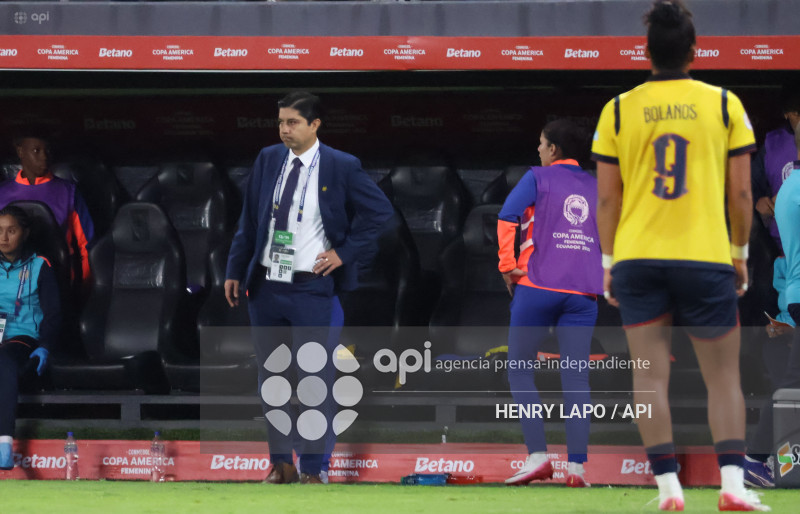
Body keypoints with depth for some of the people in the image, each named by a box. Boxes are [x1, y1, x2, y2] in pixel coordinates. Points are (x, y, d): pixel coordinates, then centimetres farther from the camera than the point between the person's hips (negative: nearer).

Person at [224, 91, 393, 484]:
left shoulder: (341, 167, -5)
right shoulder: (267, 160, 6)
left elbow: (379, 211, 0)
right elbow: (249, 220, 11)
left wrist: (345, 253, -5)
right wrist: (235, 271, 8)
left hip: (311, 290, -4)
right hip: (265, 286, 4)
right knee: (271, 379, 8)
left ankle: (311, 469, 5)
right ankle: (280, 462, 17)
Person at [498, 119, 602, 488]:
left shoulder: (538, 178, 3)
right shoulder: (595, 187, 15)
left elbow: (507, 218, -9)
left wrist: (508, 266, -3)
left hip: (538, 287, -3)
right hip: (583, 292, 3)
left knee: (520, 370, 6)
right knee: (576, 378, 2)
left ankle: (537, 455, -7)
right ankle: (576, 465, -7)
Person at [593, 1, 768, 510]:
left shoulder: (618, 110, 2)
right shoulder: (724, 104, 0)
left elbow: (607, 198, 3)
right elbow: (741, 192, 1)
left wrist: (609, 262, 12)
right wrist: (740, 253, 13)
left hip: (637, 258, 1)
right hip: (707, 256, -1)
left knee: (651, 373, 3)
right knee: (724, 375, 5)